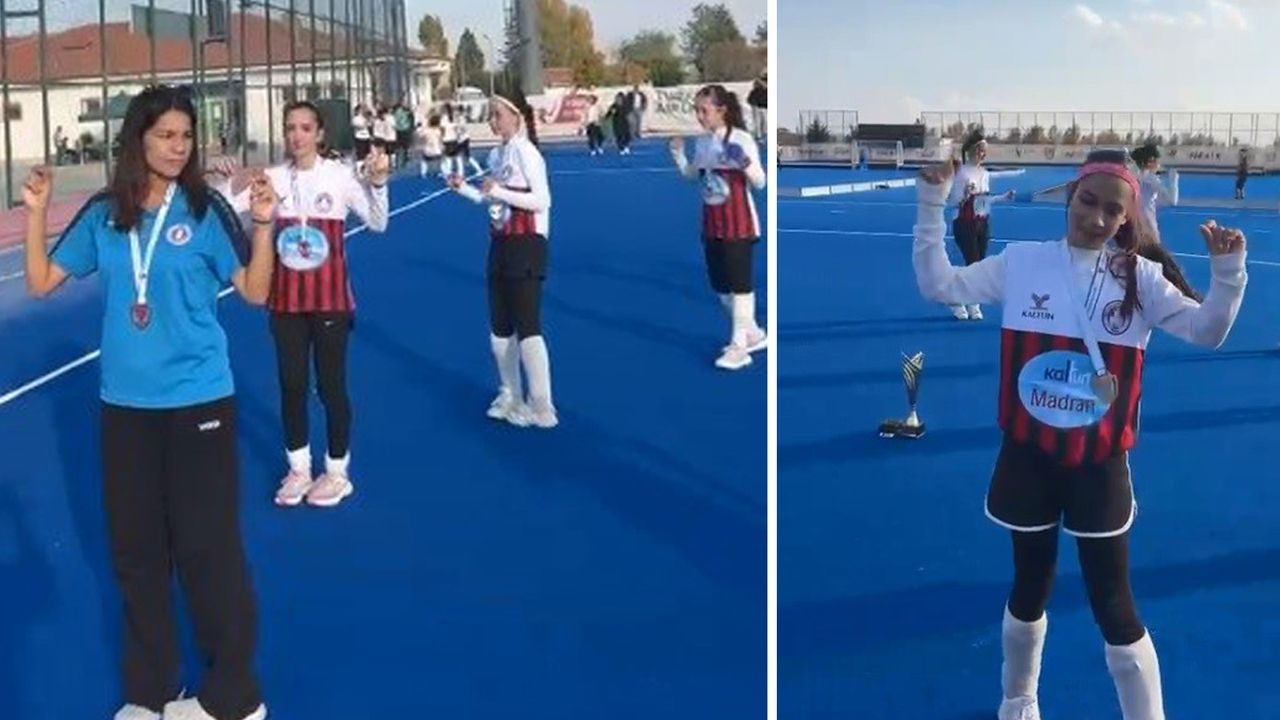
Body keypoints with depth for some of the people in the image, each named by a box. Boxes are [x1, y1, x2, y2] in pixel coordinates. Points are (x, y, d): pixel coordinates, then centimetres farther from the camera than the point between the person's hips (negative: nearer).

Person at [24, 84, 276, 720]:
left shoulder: (204, 209, -6)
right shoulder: (103, 214, 3)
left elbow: (255, 292, -7)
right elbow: (41, 283, 6)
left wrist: (262, 223, -19)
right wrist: (36, 213, -4)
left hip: (199, 400, -4)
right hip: (125, 404, 4)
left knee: (207, 545, 0)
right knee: (135, 549, 11)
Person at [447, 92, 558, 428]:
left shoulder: (526, 152, -14)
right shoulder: (496, 155, 10)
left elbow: (542, 200, -21)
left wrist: (500, 191, -25)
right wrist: (464, 189, 8)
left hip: (526, 245, -9)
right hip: (501, 244, 9)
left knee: (527, 327, -8)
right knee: (500, 328, 14)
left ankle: (541, 406, -1)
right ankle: (510, 396, 28)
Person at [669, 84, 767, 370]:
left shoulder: (741, 139, -14)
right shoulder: (702, 142, 5)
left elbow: (759, 182, -15)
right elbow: (692, 175, 20)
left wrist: (745, 163, -33)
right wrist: (677, 153, 4)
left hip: (739, 224, -7)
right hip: (712, 225, 8)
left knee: (740, 283, -3)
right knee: (720, 285, 13)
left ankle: (739, 347, 2)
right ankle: (752, 333, 29)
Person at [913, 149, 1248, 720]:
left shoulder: (1141, 276, -4)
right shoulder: (1021, 262, -2)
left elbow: (1208, 330, -10)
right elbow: (939, 286, -4)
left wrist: (1227, 271, -27)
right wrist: (932, 203, -12)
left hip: (1099, 465, -1)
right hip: (1029, 457, 1)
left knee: (1114, 605, 3)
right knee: (1030, 588, 19)